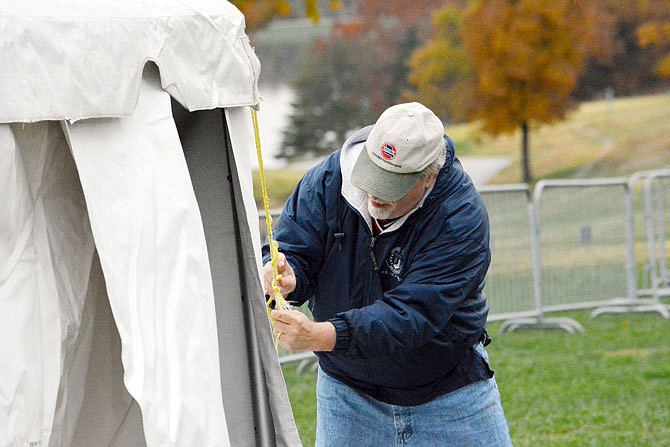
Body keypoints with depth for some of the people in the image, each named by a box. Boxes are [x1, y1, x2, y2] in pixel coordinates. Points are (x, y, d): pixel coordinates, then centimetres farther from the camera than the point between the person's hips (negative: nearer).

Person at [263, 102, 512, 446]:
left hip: (448, 393, -2)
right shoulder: (328, 180, -14)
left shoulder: (461, 218, -27)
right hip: (349, 389, 3)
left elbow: (411, 314, -34)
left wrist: (319, 336, -46)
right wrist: (284, 276, -38)